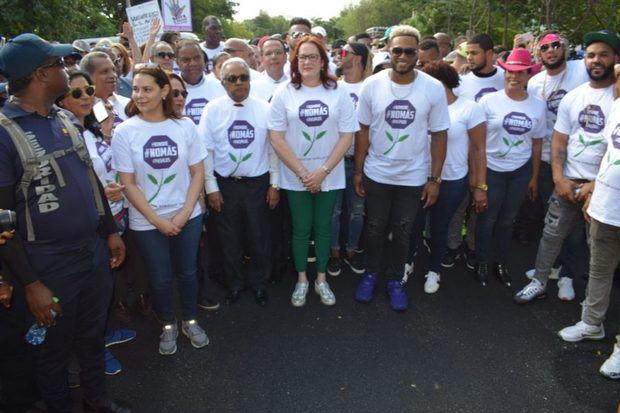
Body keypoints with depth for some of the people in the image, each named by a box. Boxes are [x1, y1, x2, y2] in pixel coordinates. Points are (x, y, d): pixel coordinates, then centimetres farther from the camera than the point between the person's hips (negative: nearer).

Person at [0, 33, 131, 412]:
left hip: (95, 250, 6)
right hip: (50, 264, -6)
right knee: (54, 347, 16)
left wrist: (110, 231, 14)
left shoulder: (66, 118, 5)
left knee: (94, 334, 23)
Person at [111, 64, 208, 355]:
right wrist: (158, 220, -11)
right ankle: (168, 326, 34)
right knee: (160, 278, 11)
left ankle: (190, 321, 36)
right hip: (147, 222, -1)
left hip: (187, 216, 1)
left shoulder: (184, 126, -4)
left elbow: (198, 172, -2)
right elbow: (128, 184, -8)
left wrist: (184, 213, -10)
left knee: (187, 272, 14)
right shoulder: (124, 132, -8)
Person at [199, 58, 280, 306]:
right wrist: (211, 188, -4)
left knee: (258, 238, 12)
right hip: (224, 185, 0)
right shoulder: (213, 109, -3)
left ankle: (259, 284, 34)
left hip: (258, 183, 0)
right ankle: (234, 284, 35)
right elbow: (206, 150, -2)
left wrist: (274, 184, 0)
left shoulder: (264, 108, -3)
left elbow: (273, 147, 0)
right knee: (229, 239, 14)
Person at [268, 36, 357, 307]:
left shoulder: (338, 92, -2)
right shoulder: (284, 93, -4)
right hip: (295, 177, 0)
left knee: (323, 227, 12)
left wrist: (323, 171, -12)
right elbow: (276, 138, -7)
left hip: (329, 176, 1)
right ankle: (301, 279, 28)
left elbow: (347, 136, -4)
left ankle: (321, 279, 29)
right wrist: (302, 172, -12)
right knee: (301, 228, 10)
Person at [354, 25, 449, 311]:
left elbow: (439, 135, -4)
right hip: (376, 174, 0)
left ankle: (395, 280, 33)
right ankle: (371, 274, 36)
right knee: (375, 228, 15)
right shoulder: (372, 85, -7)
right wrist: (358, 171, -1)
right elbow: (363, 131, -1)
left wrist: (435, 179, -5)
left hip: (413, 177, 0)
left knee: (402, 232, 14)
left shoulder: (433, 89, -8)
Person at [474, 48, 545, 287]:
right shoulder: (489, 101, -10)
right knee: (487, 219, 8)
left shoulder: (538, 106, 0)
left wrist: (534, 177, 9)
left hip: (520, 171, 3)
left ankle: (502, 264, 31)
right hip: (491, 169, -3)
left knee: (507, 220, 15)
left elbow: (537, 143, 7)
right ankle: (482, 263, 25)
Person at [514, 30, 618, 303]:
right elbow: (559, 140, 6)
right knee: (552, 233, 9)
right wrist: (559, 179, -5)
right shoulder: (572, 97, 6)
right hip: (568, 181, 3)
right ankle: (539, 282, 24)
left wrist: (597, 184, -15)